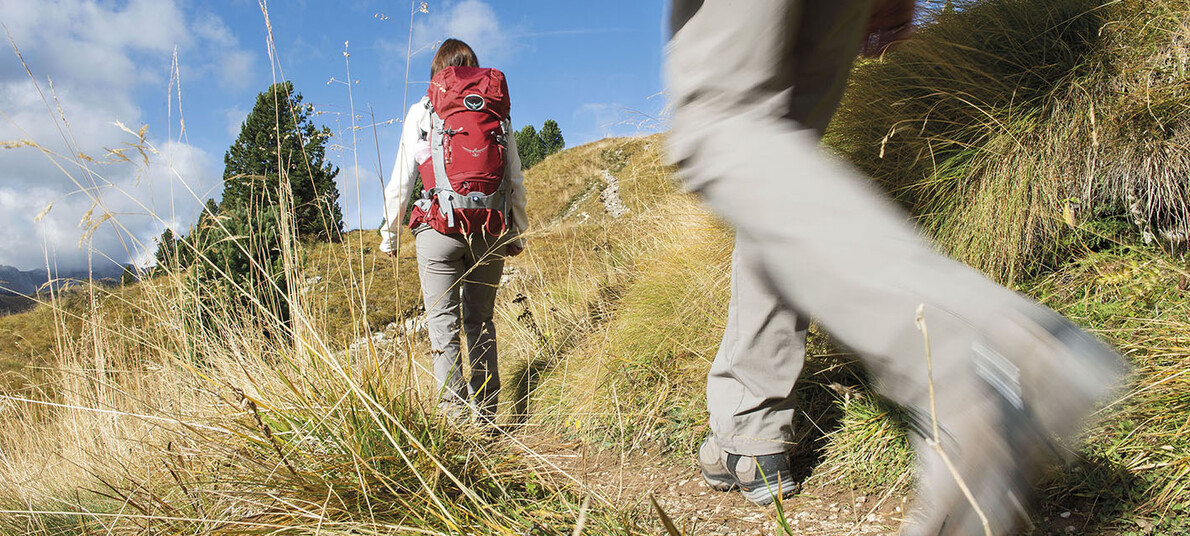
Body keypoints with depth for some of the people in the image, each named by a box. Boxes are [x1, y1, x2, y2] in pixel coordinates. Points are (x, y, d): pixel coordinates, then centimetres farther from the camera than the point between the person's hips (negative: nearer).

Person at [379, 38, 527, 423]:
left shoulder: (421, 112, 5)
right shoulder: (496, 113, 10)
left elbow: (401, 179, 3)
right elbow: (516, 182, 10)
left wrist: (389, 233, 11)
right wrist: (518, 233, 18)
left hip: (440, 227, -3)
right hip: (490, 231, 3)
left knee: (442, 320, 1)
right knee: (481, 321, 11)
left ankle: (453, 407, -10)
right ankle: (485, 414, 13)